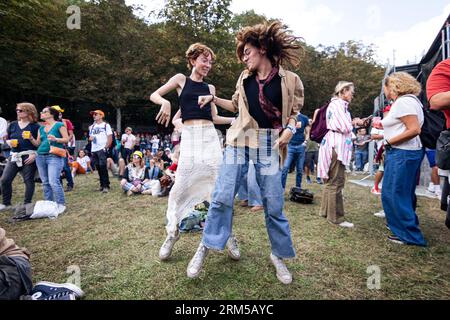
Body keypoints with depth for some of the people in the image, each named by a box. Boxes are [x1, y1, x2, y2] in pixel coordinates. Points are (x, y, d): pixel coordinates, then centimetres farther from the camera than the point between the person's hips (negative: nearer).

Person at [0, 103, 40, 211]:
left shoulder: (35, 126, -3)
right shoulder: (12, 125, 13)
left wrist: (35, 155, -15)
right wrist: (10, 143, -1)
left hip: (29, 157, -5)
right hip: (14, 156, 5)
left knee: (28, 180, 1)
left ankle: (27, 204, 13)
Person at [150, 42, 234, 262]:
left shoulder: (210, 88, 18)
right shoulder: (181, 79, 10)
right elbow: (153, 95, 9)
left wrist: (235, 119, 11)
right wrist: (165, 102, -12)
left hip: (210, 136, 3)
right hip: (189, 137, -3)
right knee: (181, 185, -5)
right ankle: (173, 231, 13)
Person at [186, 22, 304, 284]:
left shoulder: (290, 80, 1)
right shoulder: (245, 78, 11)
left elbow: (294, 112, 9)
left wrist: (290, 128, -10)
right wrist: (214, 98, 16)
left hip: (269, 144, -2)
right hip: (240, 139, 3)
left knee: (274, 204, 2)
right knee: (222, 196, -3)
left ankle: (279, 255, 23)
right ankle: (206, 247, 15)